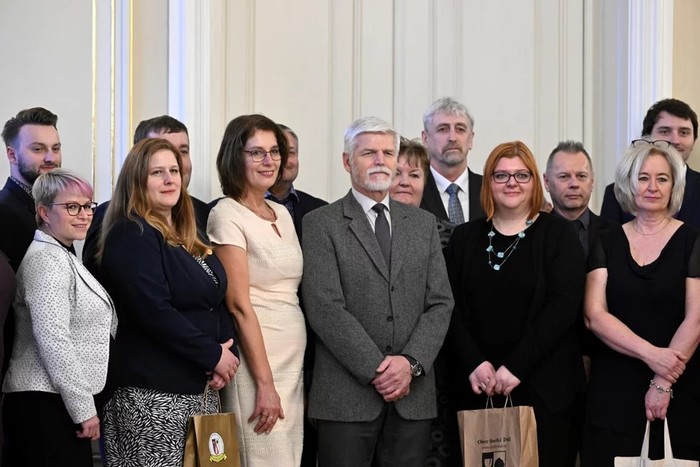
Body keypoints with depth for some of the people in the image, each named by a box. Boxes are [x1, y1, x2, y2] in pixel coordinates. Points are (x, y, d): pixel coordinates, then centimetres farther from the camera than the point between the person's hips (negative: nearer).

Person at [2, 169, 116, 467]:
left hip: (60, 401, 10)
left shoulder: (63, 256, 19)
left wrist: (84, 403, 19)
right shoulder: (47, 259, -13)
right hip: (46, 402, -10)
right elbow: (53, 341, -21)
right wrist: (84, 408, -19)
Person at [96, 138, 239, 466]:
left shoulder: (186, 238, 14)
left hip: (197, 387, 8)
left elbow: (216, 301, 17)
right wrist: (214, 356, -15)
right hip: (153, 395, -8)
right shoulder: (130, 236, -11)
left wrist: (227, 350, -2)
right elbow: (155, 312, -21)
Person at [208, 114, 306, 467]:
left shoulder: (282, 214, 14)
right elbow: (239, 305, -13)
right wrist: (265, 383, -17)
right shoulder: (227, 215, -8)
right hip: (256, 359, -7)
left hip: (295, 358, 7)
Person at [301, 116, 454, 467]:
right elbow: (325, 307, -9)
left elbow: (440, 303, 7)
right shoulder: (321, 224, 1)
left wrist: (411, 362, -8)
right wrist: (376, 370, -13)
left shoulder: (423, 223, 14)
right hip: (347, 394, -3)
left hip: (413, 394, 3)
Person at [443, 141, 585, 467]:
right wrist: (473, 363, -12)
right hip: (475, 387, 2)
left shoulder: (558, 234, 2)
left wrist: (516, 367, -15)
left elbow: (564, 305, -8)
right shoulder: (464, 238, 11)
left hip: (542, 386, -2)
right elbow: (450, 307, 4)